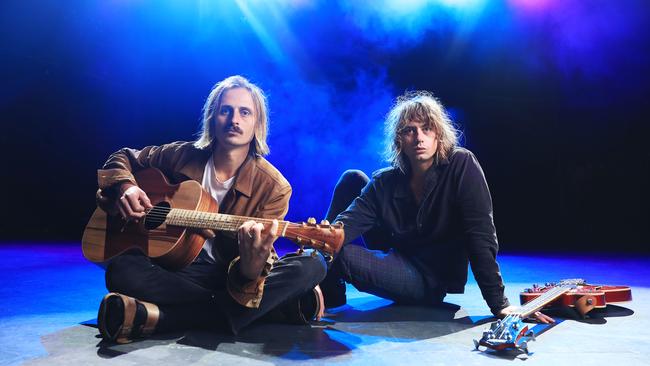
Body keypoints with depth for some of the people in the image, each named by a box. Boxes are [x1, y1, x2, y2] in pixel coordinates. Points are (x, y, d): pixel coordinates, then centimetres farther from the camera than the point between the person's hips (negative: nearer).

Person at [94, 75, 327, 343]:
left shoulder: (273, 188, -10)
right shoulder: (182, 156, 0)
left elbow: (260, 257, -16)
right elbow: (124, 158, 16)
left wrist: (252, 267, -41)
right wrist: (125, 187, -7)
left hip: (239, 276, -1)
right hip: (180, 271, 1)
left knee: (311, 266, -29)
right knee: (122, 271, -30)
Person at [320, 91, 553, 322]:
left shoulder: (462, 166, -17)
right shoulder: (385, 182, -4)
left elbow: (481, 236, -23)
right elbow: (351, 220, -19)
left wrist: (499, 304, -29)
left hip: (431, 283, -5)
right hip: (397, 260, 5)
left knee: (342, 255, -31)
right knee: (352, 179, -2)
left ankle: (331, 290, 7)